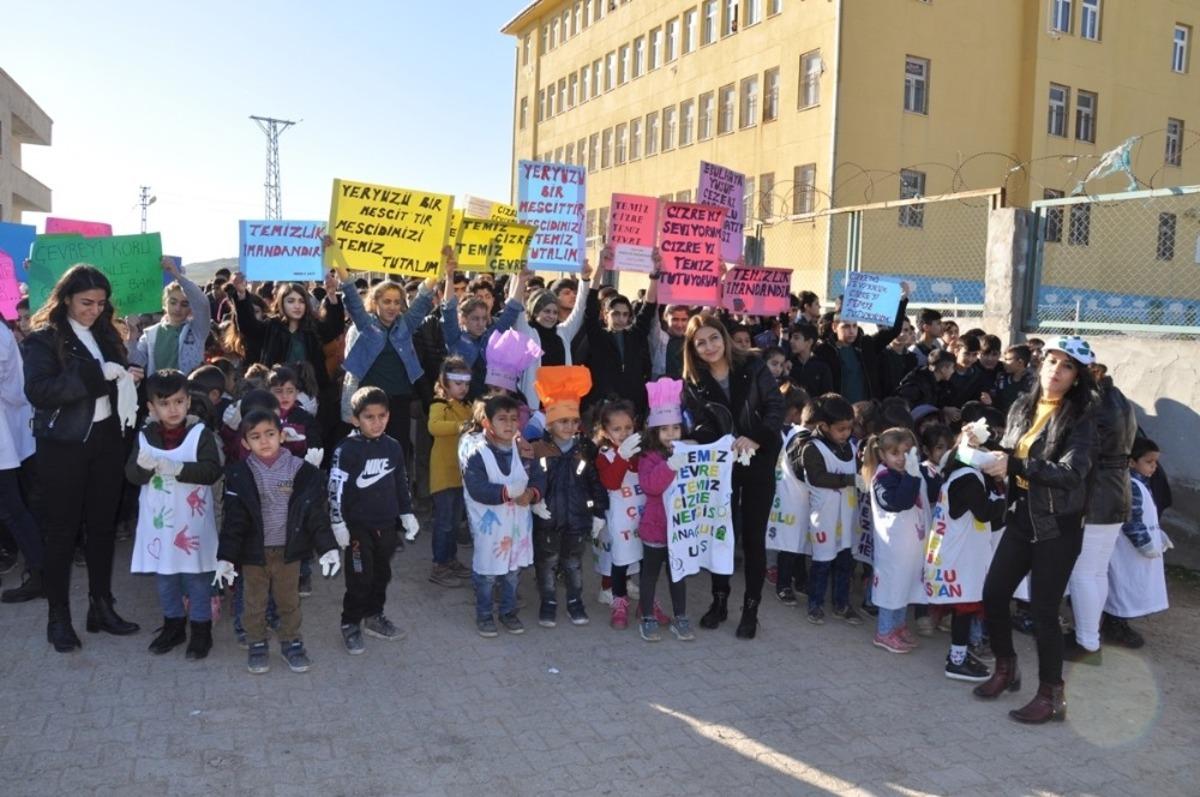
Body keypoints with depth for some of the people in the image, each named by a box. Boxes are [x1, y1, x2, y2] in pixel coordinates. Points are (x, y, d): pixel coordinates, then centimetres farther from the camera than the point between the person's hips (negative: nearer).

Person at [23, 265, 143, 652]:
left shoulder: (105, 334, 10)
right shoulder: (44, 339, -6)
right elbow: (37, 391, -19)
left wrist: (128, 379, -5)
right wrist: (95, 374, -25)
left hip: (106, 439, 5)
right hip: (64, 445, -5)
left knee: (103, 525, 11)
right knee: (62, 531, 4)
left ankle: (101, 606, 23)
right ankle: (58, 615, 15)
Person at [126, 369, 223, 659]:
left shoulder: (200, 433, -10)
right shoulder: (145, 436, 0)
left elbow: (212, 471, -20)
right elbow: (131, 475, -6)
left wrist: (178, 468, -31)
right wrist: (143, 466, -28)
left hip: (193, 523, -3)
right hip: (159, 522, 4)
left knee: (197, 577, 6)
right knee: (164, 577, 16)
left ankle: (201, 628, 20)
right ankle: (173, 624, 33)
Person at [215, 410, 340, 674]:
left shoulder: (301, 471, -10)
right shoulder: (239, 475, -10)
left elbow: (316, 512, -6)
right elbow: (233, 520, -8)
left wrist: (329, 547, -11)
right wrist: (225, 557, -12)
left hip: (288, 550, 1)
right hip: (253, 552, 0)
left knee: (289, 601, 17)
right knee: (254, 603, 15)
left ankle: (291, 642, 35)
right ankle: (257, 645, 34)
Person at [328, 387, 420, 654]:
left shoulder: (393, 447, 2)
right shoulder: (347, 449, -14)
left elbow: (401, 484, 13)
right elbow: (336, 487, -13)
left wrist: (407, 514, 15)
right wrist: (338, 523, -13)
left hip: (387, 524, 5)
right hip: (358, 524, -5)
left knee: (382, 574, 16)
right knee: (360, 578, 0)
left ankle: (374, 616, 33)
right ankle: (350, 624, 16)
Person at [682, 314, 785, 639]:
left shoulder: (753, 368, -6)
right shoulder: (693, 382, -1)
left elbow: (776, 407, -11)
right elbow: (698, 428, -3)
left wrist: (755, 439, -26)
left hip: (758, 462, -1)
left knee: (753, 536, 3)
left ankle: (751, 608, 14)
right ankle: (719, 601, 23)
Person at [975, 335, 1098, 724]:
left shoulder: (1081, 417, -11)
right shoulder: (1022, 407, 5)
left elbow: (1072, 472, -22)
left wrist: (1013, 466, -26)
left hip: (1058, 525, -6)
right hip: (1021, 516, 6)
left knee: (1043, 609, -1)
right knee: (993, 593, 8)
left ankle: (1052, 696, 15)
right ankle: (1006, 669, 30)